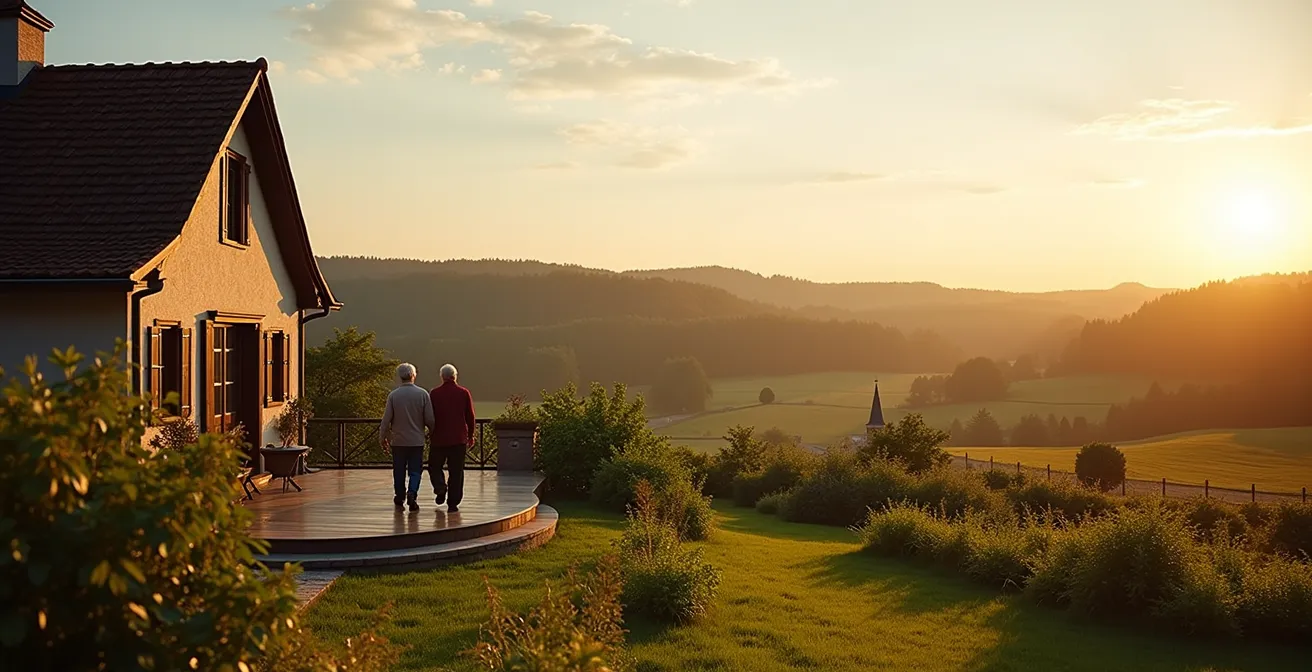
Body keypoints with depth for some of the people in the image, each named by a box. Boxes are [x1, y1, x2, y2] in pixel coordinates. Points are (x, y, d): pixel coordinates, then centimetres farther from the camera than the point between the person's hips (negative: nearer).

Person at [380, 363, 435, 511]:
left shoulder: (393, 395, -5)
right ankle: (412, 493, -15)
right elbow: (429, 419, -5)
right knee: (415, 470, 5)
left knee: (399, 470, 13)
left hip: (398, 440, 1)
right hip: (417, 440, -1)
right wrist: (432, 432, 14)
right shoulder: (423, 394, -6)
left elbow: (386, 419, -3)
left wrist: (383, 437, 9)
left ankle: (400, 497, 22)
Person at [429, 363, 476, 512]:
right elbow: (470, 417, 2)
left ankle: (440, 487, -9)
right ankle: (453, 503, 3)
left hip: (439, 438, -1)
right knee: (456, 471, 4)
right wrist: (470, 436, 12)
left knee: (434, 466, 16)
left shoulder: (434, 393, -3)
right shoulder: (464, 393, 0)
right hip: (459, 438, 1)